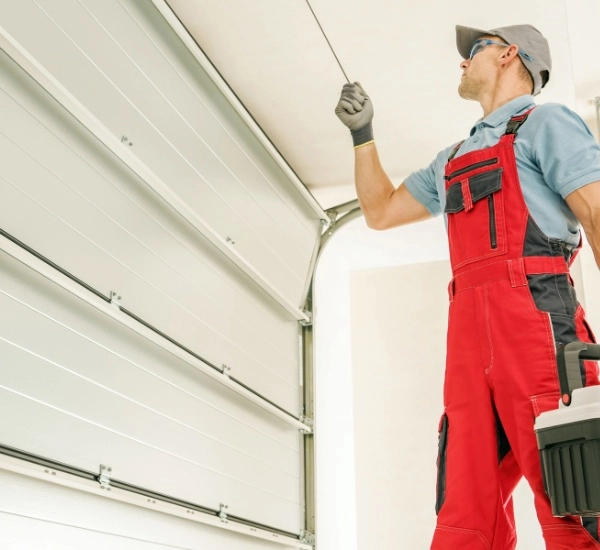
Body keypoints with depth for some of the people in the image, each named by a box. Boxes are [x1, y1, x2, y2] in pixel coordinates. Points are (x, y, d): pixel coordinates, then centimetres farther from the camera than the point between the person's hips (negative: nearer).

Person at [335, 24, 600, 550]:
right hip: (469, 332, 7)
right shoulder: (453, 159, 31)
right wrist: (363, 134, 31)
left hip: (533, 317, -6)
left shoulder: (544, 123, 9)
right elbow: (382, 211, 39)